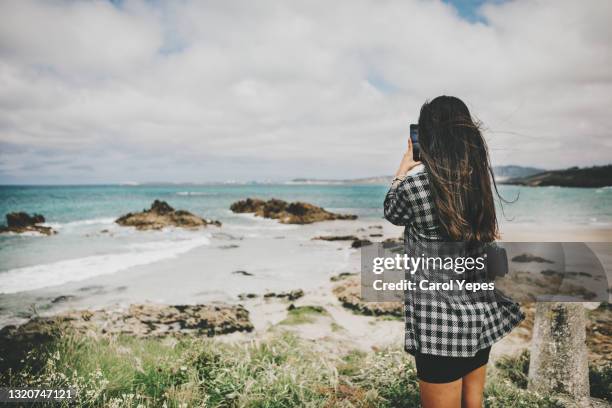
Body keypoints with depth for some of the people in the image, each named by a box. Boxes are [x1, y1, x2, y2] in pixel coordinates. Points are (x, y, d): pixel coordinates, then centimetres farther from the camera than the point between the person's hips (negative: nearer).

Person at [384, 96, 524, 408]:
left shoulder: (415, 181, -18)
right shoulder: (480, 175, 1)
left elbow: (392, 213, 4)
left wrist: (406, 164, 13)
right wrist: (417, 168, 21)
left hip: (440, 318, -6)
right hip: (482, 310, 7)